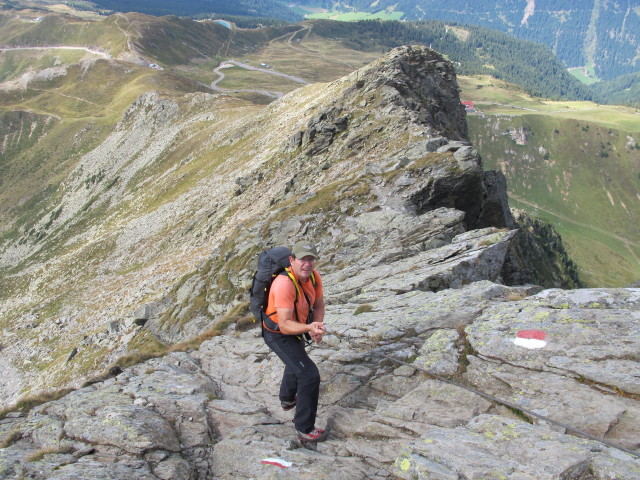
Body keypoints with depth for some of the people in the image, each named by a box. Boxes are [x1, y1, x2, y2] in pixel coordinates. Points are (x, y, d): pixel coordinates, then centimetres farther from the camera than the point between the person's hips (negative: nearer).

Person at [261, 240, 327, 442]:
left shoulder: (314, 276, -14)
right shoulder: (284, 284, -37)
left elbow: (319, 305, 0)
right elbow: (284, 325, -39)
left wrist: (317, 328, -17)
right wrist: (309, 327, -54)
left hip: (295, 329, 9)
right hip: (278, 335, -9)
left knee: (296, 363, 33)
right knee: (309, 374, -15)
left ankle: (287, 399, 64)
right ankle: (305, 429, 0)